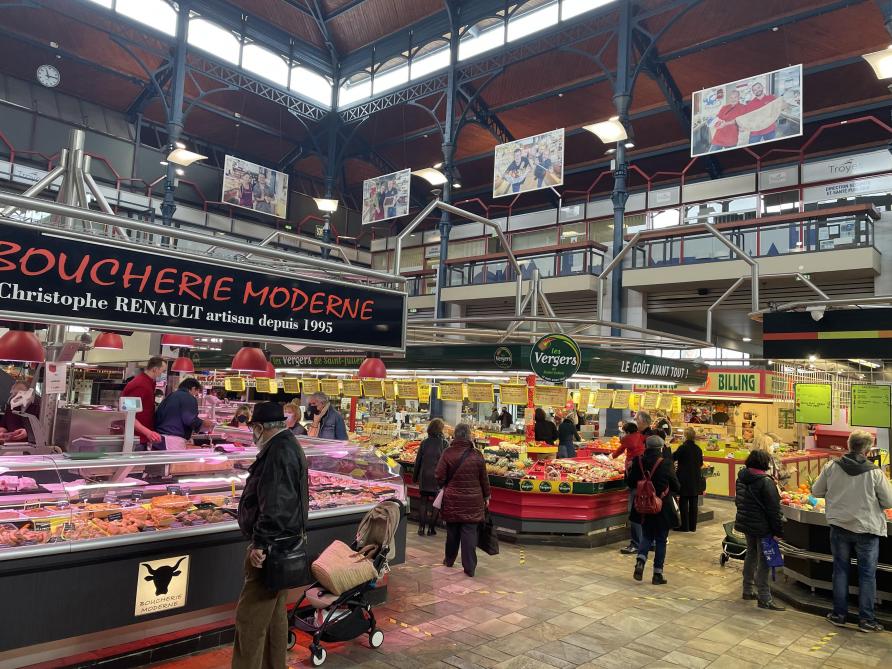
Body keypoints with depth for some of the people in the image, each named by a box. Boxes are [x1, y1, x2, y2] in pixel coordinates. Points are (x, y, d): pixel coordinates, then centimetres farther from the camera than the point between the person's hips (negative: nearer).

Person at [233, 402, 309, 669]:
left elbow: (275, 505, -27)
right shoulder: (289, 445, 13)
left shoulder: (278, 452, -20)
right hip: (283, 544, 11)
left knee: (250, 618, -3)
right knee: (274, 615, 20)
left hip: (270, 547, -11)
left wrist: (261, 543, -23)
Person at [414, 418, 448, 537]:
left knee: (423, 501, 13)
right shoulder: (444, 443, -7)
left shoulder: (424, 443, 0)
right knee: (433, 502, 8)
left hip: (424, 477, 2)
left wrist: (415, 477, 14)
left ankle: (421, 527, 12)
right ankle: (431, 528, 12)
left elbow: (418, 461, 5)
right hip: (437, 477, -2)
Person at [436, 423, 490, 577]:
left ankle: (449, 560, 35)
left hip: (452, 500, 1)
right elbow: (484, 479, 1)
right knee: (469, 532, 4)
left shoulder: (447, 453, -9)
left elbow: (440, 477, -6)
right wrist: (486, 496, 15)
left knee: (452, 530, 17)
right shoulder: (476, 455, -8)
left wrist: (443, 487, 16)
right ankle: (469, 567, 4)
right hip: (472, 501, -1)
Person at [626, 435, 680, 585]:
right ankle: (658, 574, 15)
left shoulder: (638, 462, -7)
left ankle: (640, 563, -1)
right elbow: (676, 487, -7)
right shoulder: (665, 463, -15)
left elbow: (630, 483, 2)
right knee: (661, 540, 11)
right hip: (662, 509, -3)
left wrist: (628, 469, 16)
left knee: (646, 537, 20)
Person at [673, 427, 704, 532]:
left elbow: (672, 458, -2)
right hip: (696, 480, 6)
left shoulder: (683, 448, -13)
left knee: (683, 503, 2)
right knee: (693, 503, 10)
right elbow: (701, 464, 14)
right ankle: (693, 526, 15)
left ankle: (685, 526, 5)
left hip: (684, 480, -5)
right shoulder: (698, 449, 4)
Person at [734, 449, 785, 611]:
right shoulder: (766, 482, -19)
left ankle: (748, 589, 30)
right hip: (762, 526, -8)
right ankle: (764, 598, 5)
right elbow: (773, 509, -19)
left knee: (751, 554, 20)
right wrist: (778, 531, -13)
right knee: (763, 561, -1)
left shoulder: (741, 477, 6)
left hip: (745, 523, 8)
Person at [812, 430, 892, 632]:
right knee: (867, 574, 12)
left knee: (840, 570, 14)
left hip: (839, 526, 2)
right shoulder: (874, 473, -17)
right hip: (867, 529, -2)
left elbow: (816, 491, 1)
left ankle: (839, 614, 23)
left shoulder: (832, 467, -10)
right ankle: (866, 619, 18)